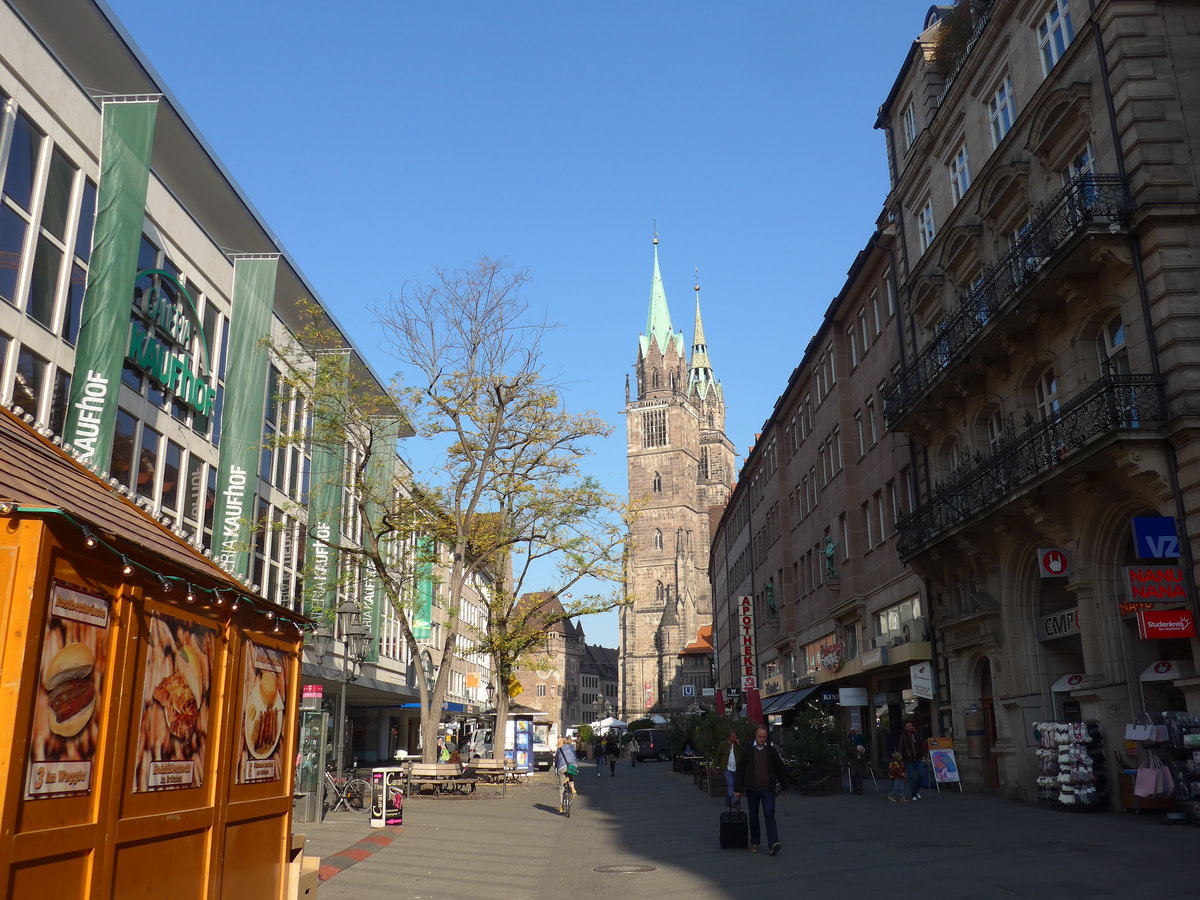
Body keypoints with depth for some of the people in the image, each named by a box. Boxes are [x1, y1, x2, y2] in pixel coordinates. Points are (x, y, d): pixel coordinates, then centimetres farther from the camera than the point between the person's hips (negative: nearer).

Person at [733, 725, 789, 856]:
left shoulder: (771, 750, 3)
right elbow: (740, 771, 3)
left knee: (769, 815, -13)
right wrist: (738, 790, 2)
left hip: (767, 789, -1)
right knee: (753, 816, 10)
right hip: (752, 789, 1)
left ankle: (773, 843, -19)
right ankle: (754, 843, 23)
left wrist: (784, 786, 14)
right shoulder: (748, 750, 1)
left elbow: (780, 769, 12)